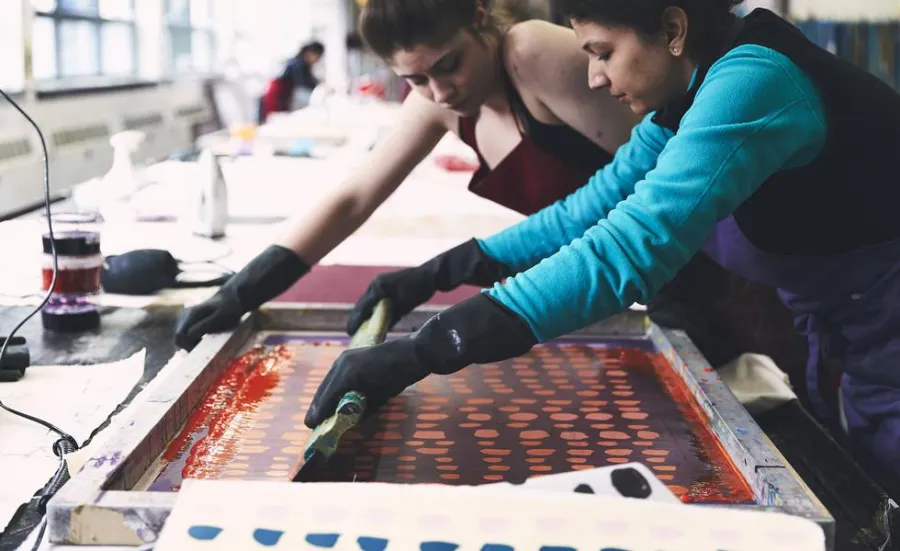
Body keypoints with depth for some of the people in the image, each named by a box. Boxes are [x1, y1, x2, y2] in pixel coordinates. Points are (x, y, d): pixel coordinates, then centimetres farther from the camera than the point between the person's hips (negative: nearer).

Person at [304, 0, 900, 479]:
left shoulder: (750, 83, -30)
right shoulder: (700, 84, 2)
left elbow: (631, 246, -40)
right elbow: (602, 205, 4)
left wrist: (419, 352, -41)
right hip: (840, 339, 9)